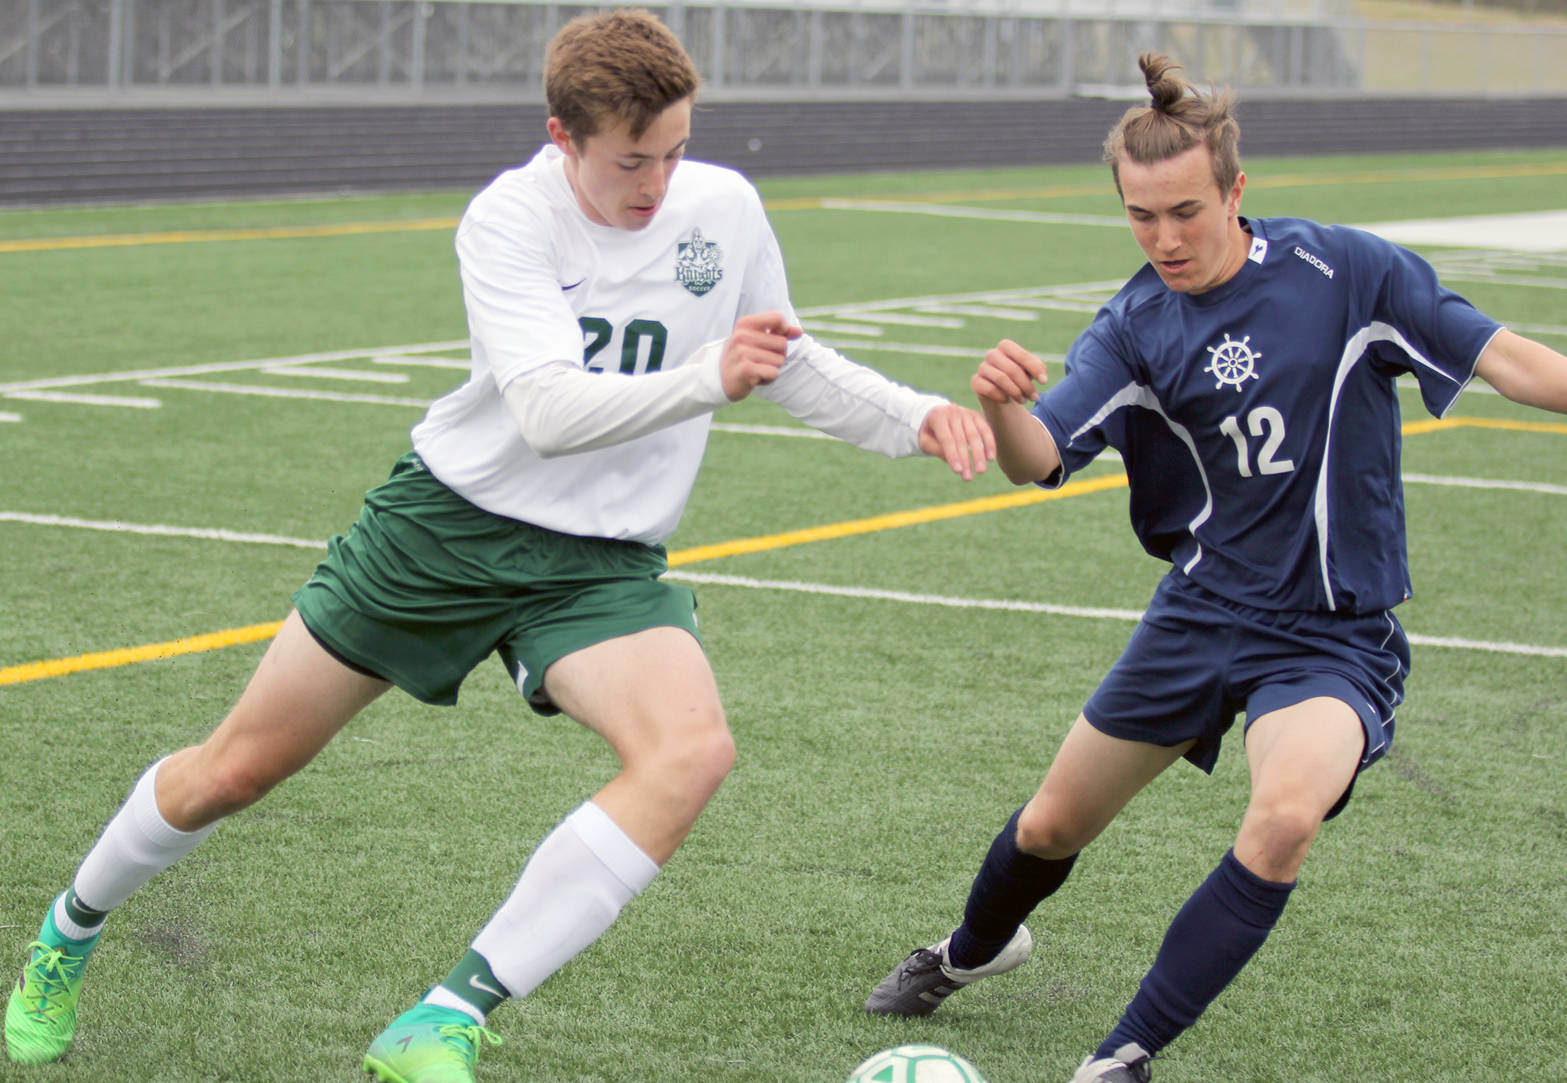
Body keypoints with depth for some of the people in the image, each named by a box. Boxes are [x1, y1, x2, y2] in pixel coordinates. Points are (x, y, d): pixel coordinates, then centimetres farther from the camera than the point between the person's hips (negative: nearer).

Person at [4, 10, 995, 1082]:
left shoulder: (724, 208, -4)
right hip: (452, 520, -2)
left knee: (692, 750, -28)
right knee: (240, 766, 5)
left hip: (603, 566, 2)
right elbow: (549, 409, -30)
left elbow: (791, 366, 15)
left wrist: (919, 418, 1)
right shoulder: (507, 220, -17)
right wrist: (705, 382, -43)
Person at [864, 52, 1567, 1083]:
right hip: (1204, 608, 4)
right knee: (1052, 827, 15)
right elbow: (1038, 457, -18)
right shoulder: (1136, 327, -5)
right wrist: (1005, 407, -40)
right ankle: (973, 951, 52)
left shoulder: (1344, 270, -13)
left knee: (1285, 815, -32)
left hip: (1334, 635, -3)